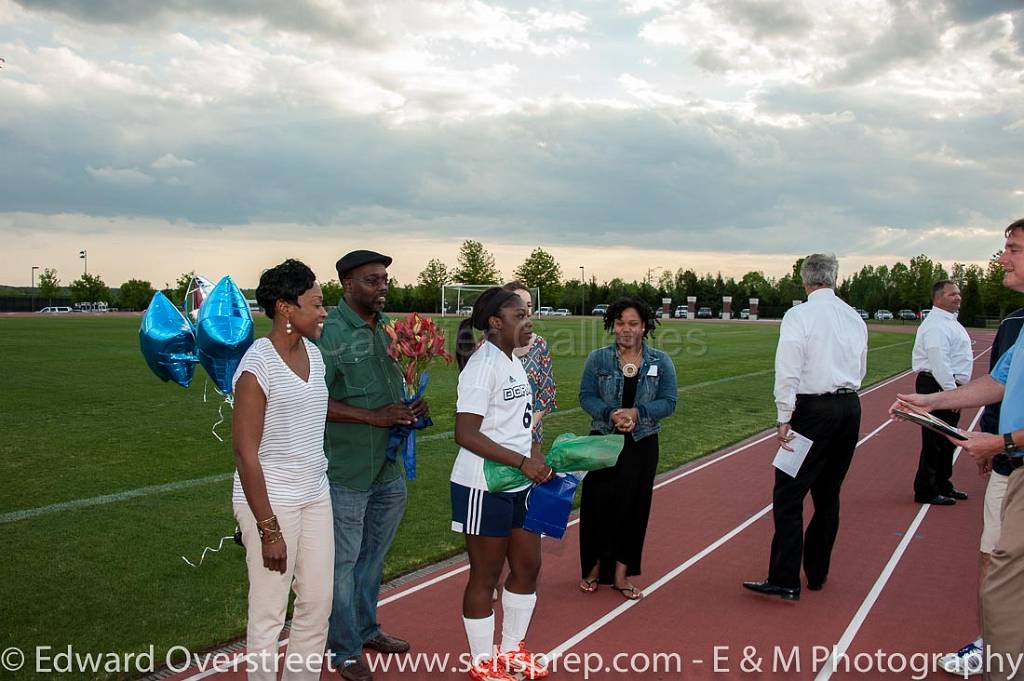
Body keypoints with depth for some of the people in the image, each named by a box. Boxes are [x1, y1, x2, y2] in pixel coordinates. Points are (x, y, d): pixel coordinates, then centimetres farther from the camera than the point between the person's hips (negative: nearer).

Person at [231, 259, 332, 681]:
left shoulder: (312, 353, 6)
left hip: (315, 497, 8)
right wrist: (268, 529, -17)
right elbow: (245, 452, -17)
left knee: (318, 604, 14)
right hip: (271, 502, -7)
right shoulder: (258, 365, -17)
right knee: (269, 614, 5)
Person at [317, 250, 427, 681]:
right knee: (344, 561, 8)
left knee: (374, 555, 22)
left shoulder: (390, 327, 7)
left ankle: (366, 629, 42)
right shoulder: (329, 332, -17)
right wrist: (374, 416, -24)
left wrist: (412, 407, -1)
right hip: (347, 470, -7)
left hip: (389, 467, 7)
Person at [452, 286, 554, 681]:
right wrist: (523, 462, -25)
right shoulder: (482, 365, -18)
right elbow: (466, 434, -24)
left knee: (528, 567, 17)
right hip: (484, 489, -9)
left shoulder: (512, 362, 10)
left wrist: (536, 464, 10)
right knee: (486, 576, 6)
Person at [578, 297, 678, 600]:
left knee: (632, 507, 6)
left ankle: (621, 574, 19)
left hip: (641, 446, 1)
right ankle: (593, 568, 21)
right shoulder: (598, 358, -1)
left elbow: (669, 402, -3)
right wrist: (612, 414, -22)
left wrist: (637, 413, -20)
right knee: (598, 505, 2)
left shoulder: (661, 362, 1)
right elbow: (586, 396, -5)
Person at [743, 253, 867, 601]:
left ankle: (784, 581, -5)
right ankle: (817, 573, 25)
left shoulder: (798, 315, -10)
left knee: (789, 496, -3)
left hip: (813, 409, -6)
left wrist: (784, 418, -13)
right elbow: (861, 369, 16)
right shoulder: (855, 317, 8)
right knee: (828, 495, 15)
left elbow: (788, 371, -15)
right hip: (850, 406, 7)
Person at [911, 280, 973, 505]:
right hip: (937, 387, -11)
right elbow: (939, 362, -24)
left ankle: (943, 486, 30)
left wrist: (955, 390, 18)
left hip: (949, 387, 11)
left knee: (947, 440, 18)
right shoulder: (935, 324, -17)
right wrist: (951, 391, -25)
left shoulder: (950, 321, 18)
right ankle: (926, 492, 3)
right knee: (935, 441, -5)